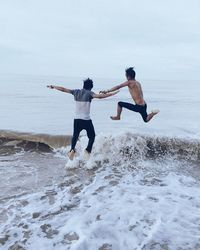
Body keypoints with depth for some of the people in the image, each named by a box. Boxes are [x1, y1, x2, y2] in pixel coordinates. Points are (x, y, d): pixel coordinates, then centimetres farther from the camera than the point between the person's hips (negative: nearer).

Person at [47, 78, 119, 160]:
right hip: (86, 120, -4)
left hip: (77, 119, 4)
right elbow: (99, 96, -24)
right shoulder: (89, 93, -6)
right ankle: (88, 150, -3)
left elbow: (63, 89, 13)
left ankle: (72, 149, -3)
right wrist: (112, 93, -22)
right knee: (92, 136, 12)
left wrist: (53, 86, 26)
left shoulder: (76, 92, 6)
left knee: (75, 135, 17)